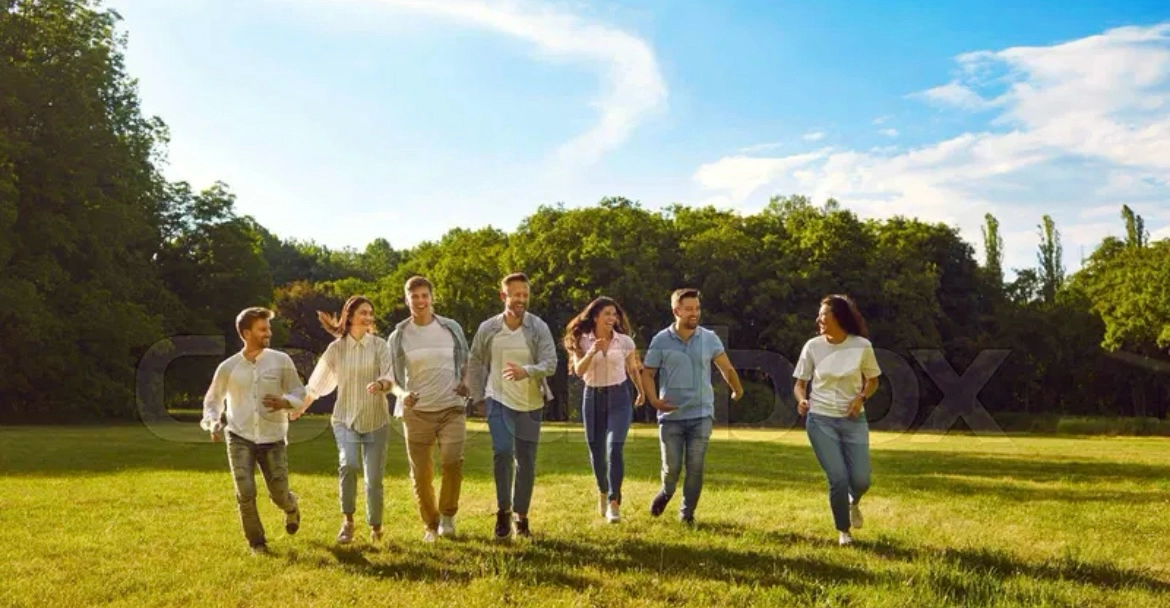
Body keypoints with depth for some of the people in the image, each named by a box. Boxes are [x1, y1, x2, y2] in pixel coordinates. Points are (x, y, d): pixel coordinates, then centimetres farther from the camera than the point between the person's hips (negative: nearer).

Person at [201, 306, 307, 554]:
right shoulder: (228, 367, 0)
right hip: (239, 438, 0)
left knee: (279, 495, 3)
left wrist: (285, 402, -19)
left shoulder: (281, 361, -2)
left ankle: (291, 507, 42)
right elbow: (212, 399, 13)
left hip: (273, 439, 0)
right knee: (245, 493, -11)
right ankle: (256, 542, 11)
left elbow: (299, 391, 3)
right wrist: (213, 422, -7)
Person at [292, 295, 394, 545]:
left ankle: (375, 527, 27)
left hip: (376, 421, 0)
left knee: (374, 478, 3)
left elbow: (389, 377, -14)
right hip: (345, 419, 0)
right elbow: (317, 382, 11)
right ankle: (347, 521, -7)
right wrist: (300, 408, 18)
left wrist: (381, 384, -36)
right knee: (348, 464, -25)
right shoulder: (336, 348, 1)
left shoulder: (379, 346, -1)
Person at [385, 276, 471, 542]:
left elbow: (466, 361, 15)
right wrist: (401, 394, -17)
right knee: (420, 473, 4)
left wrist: (466, 383, -6)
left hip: (452, 408, -1)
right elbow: (391, 377, 5)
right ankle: (430, 524, 25)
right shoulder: (398, 336, 2)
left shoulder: (452, 328, 3)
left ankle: (448, 514, 5)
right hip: (417, 412, 1)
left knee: (452, 461, -19)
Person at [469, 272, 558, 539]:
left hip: (531, 404, 1)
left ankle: (521, 516, 22)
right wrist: (478, 397, 7)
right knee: (502, 452, -18)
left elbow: (550, 363, -13)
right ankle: (503, 510, 0)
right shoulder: (487, 329, -3)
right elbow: (476, 363, 9)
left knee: (526, 461, 7)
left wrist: (525, 371, -32)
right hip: (499, 401, 0)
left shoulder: (539, 327, -7)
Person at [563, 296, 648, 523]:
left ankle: (614, 503, -14)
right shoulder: (582, 341, -3)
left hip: (618, 397, -1)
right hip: (592, 397, 2)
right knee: (596, 451, 11)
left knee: (614, 448, -17)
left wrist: (641, 392, 26)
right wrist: (592, 353, -30)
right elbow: (578, 370, -14)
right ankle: (603, 492, 37)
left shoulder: (625, 342, -2)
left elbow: (633, 369, 13)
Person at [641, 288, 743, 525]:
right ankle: (666, 493, 35)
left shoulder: (709, 338, 1)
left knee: (695, 467, 0)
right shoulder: (661, 341, -3)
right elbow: (647, 373, 1)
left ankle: (687, 512, 17)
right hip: (671, 415, -1)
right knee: (672, 467, 2)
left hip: (701, 414, 1)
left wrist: (737, 390, 9)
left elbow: (726, 368, 10)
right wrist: (653, 399, -13)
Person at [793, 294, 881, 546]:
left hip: (853, 420, 1)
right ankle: (843, 531, 19)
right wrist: (801, 400, -18)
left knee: (861, 480, -5)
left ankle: (853, 503, 35)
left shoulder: (861, 346, -6)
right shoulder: (812, 346, -5)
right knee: (838, 479, -8)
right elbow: (800, 384, 4)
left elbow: (872, 380, 8)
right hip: (821, 420, -1)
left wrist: (861, 397, -12)